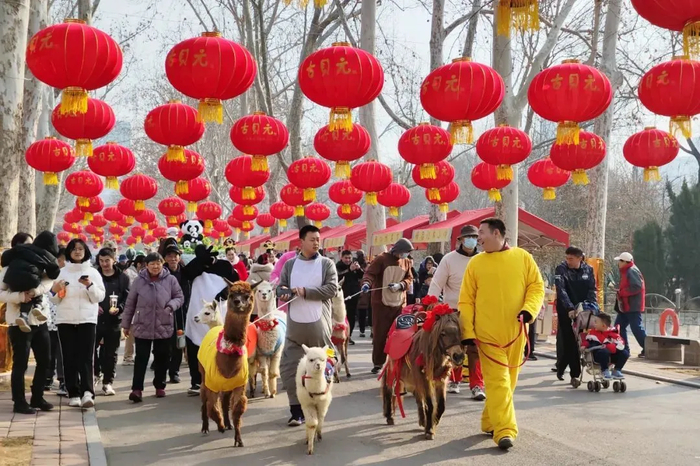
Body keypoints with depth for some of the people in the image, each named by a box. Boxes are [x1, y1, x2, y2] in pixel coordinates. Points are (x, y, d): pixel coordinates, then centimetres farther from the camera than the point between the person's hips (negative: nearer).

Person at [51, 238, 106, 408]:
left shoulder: (93, 272, 9)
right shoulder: (61, 272, 11)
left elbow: (100, 297, 2)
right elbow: (56, 300, 9)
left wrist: (90, 285, -14)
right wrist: (54, 291, -12)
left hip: (87, 319, -1)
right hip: (65, 320, 1)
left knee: (86, 357, -11)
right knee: (69, 358, -1)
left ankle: (87, 393, -21)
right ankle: (73, 394, 1)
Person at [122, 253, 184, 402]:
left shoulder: (171, 280, -3)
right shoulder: (139, 281, -2)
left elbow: (180, 297, 5)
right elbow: (130, 304, 4)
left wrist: (171, 305, -17)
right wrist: (126, 324, 7)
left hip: (164, 327, 1)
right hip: (142, 327, -1)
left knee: (161, 358, 11)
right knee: (141, 358, -3)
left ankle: (160, 386, 25)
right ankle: (137, 389, -3)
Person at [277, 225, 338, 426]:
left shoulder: (327, 264, 2)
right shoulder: (290, 264, 10)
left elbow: (332, 289, -9)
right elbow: (280, 287, 11)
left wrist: (306, 292, -15)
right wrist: (284, 292, -13)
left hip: (319, 324, -2)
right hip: (295, 324, 2)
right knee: (289, 367, -3)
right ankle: (297, 410, 3)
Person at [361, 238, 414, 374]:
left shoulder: (406, 262, 10)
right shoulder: (381, 259, -6)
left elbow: (409, 279, 9)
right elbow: (370, 273, -14)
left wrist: (400, 285, -12)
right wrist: (367, 283, -35)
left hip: (400, 303, 4)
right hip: (381, 303, -4)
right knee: (379, 334, -1)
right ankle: (378, 363, 7)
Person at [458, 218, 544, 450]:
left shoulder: (523, 257, 4)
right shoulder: (475, 263, 3)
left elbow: (536, 286, 5)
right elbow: (466, 301, 2)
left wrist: (529, 309, -14)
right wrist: (467, 332, -5)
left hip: (515, 332, 2)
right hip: (487, 333, -2)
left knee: (508, 381, 11)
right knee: (497, 382, -9)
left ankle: (490, 421, 27)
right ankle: (505, 430, -12)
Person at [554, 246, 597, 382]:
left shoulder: (588, 270, 3)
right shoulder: (561, 269, -8)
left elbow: (592, 290, 1)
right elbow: (561, 290, -18)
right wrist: (570, 308, -29)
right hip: (566, 310, -2)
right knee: (565, 340, -1)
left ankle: (575, 372, 6)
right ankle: (561, 368, 12)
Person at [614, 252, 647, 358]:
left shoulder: (632, 271, -14)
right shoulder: (626, 272, 18)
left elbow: (636, 287, -24)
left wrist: (620, 292, -18)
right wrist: (620, 292, 6)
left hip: (633, 306, -11)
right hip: (625, 306, 11)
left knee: (636, 328, -8)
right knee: (619, 326, 9)